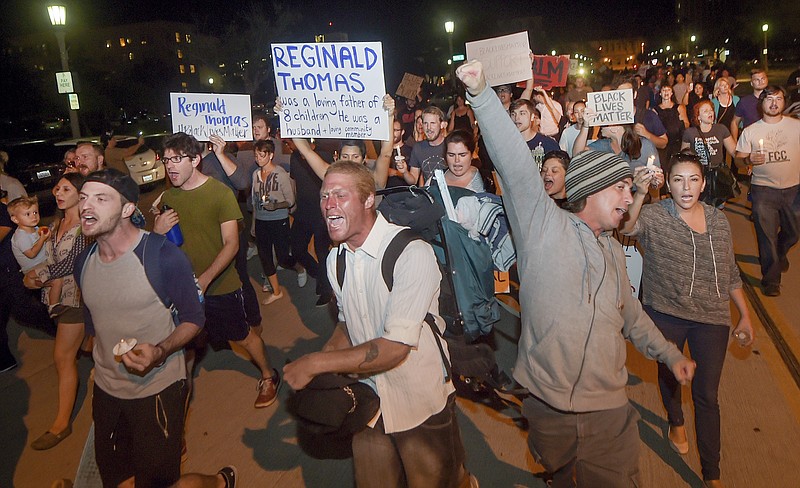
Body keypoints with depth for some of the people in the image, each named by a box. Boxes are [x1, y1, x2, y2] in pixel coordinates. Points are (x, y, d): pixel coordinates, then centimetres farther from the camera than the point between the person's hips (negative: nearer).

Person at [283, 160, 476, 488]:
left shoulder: (412, 253, -25)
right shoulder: (335, 259, 0)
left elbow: (395, 347, -28)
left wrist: (315, 363, -23)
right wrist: (325, 355, -8)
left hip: (421, 403, -6)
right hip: (370, 400, 6)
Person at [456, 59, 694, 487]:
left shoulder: (612, 250, 12)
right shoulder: (544, 224, -9)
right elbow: (514, 163, -21)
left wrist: (669, 353, 23)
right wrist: (481, 94, -30)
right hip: (546, 407, -4)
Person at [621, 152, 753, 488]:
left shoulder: (719, 221, 1)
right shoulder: (654, 215, -11)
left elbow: (730, 273, 10)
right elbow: (626, 227, -34)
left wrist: (745, 316, 11)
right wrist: (640, 193, -50)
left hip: (712, 319, 2)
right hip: (665, 315, -1)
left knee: (707, 395, 6)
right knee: (669, 373, 22)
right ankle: (676, 422, 53)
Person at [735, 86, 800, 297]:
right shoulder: (750, 131, 2)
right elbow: (738, 157, 1)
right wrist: (749, 159, -20)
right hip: (764, 190, -2)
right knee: (767, 236, -2)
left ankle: (780, 254, 48)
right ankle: (771, 280, 10)